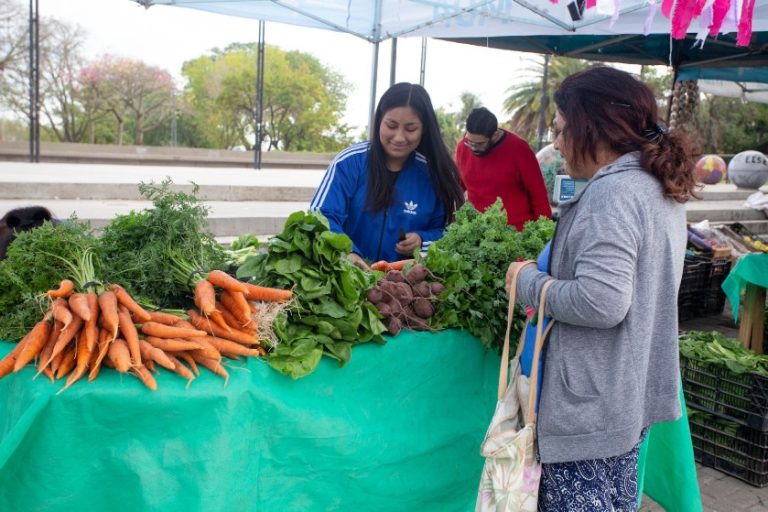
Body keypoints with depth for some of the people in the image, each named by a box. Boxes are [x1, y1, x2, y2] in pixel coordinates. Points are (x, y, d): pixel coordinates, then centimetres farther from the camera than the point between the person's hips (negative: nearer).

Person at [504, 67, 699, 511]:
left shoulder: (611, 194, -20)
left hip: (593, 405, -10)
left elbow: (601, 302, -29)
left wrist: (529, 281, -14)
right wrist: (549, 270, 13)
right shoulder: (661, 187, 11)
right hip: (634, 394, 10)